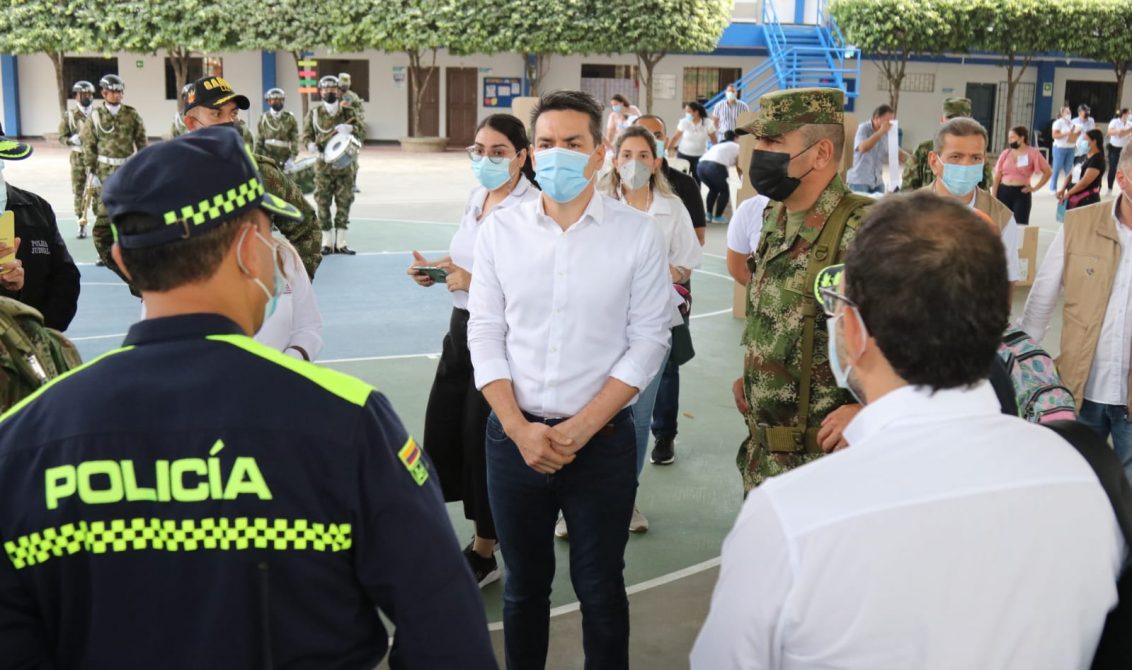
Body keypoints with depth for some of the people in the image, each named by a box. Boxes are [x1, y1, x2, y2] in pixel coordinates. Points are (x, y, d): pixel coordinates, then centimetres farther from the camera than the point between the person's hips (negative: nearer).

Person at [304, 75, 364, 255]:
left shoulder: (348, 112, 7)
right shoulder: (314, 113, 6)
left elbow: (362, 131, 0)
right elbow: (306, 134, 8)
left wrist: (349, 128, -20)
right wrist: (310, 144, -15)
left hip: (345, 164, 1)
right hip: (323, 164, -1)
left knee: (344, 202, 2)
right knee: (323, 202, -1)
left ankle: (341, 242, 9)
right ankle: (327, 242, 8)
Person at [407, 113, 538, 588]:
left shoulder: (532, 207, -17)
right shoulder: (476, 197, 8)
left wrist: (474, 282, -26)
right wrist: (436, 268, 2)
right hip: (461, 327, 8)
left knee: (483, 437, 3)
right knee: (443, 428, 13)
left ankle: (483, 553, 23)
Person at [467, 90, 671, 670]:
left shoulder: (637, 234, -4)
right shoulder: (499, 231, 1)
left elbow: (647, 341, -6)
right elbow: (485, 336, 1)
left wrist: (583, 426, -12)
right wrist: (519, 428, -9)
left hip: (603, 439, -2)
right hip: (515, 435, 2)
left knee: (600, 588, 11)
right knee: (524, 583, 16)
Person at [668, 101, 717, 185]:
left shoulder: (707, 123, -11)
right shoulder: (684, 122, -10)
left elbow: (714, 140, -4)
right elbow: (675, 137, -4)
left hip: (700, 156, 0)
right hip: (683, 155, 0)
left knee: (697, 180, 0)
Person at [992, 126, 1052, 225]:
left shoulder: (1032, 153, 0)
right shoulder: (1005, 153, 8)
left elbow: (1048, 171, 1)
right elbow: (997, 176, 6)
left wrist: (1035, 188, -3)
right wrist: (993, 196, 1)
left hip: (1021, 193, -3)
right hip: (1004, 191, 3)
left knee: (1021, 224, -4)